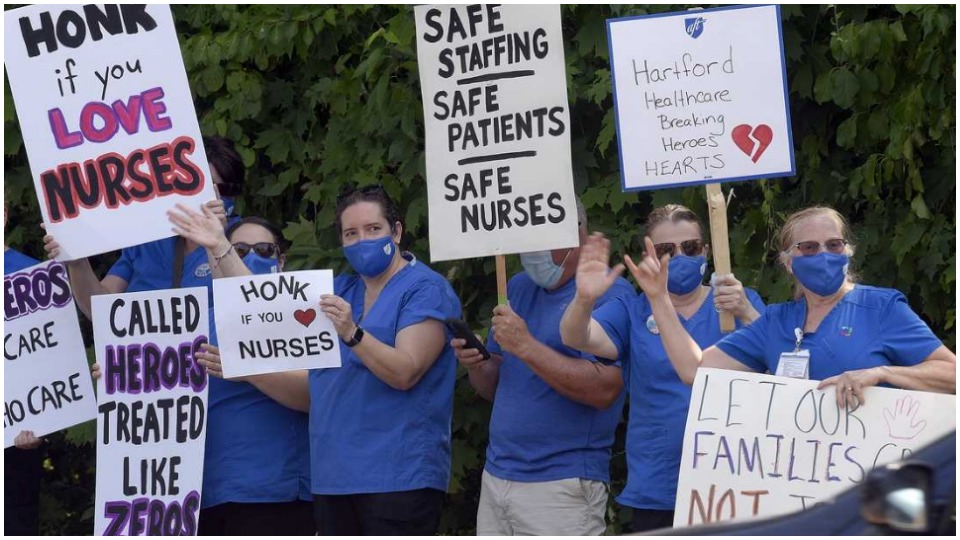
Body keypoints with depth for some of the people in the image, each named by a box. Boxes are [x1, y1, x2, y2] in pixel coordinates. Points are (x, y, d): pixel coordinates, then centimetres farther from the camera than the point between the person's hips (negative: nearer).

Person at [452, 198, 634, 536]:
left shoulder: (610, 294, -9)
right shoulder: (518, 288, 15)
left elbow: (604, 390, -20)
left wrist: (526, 347, -21)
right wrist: (475, 366, -3)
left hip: (562, 487, -7)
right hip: (495, 478, 7)